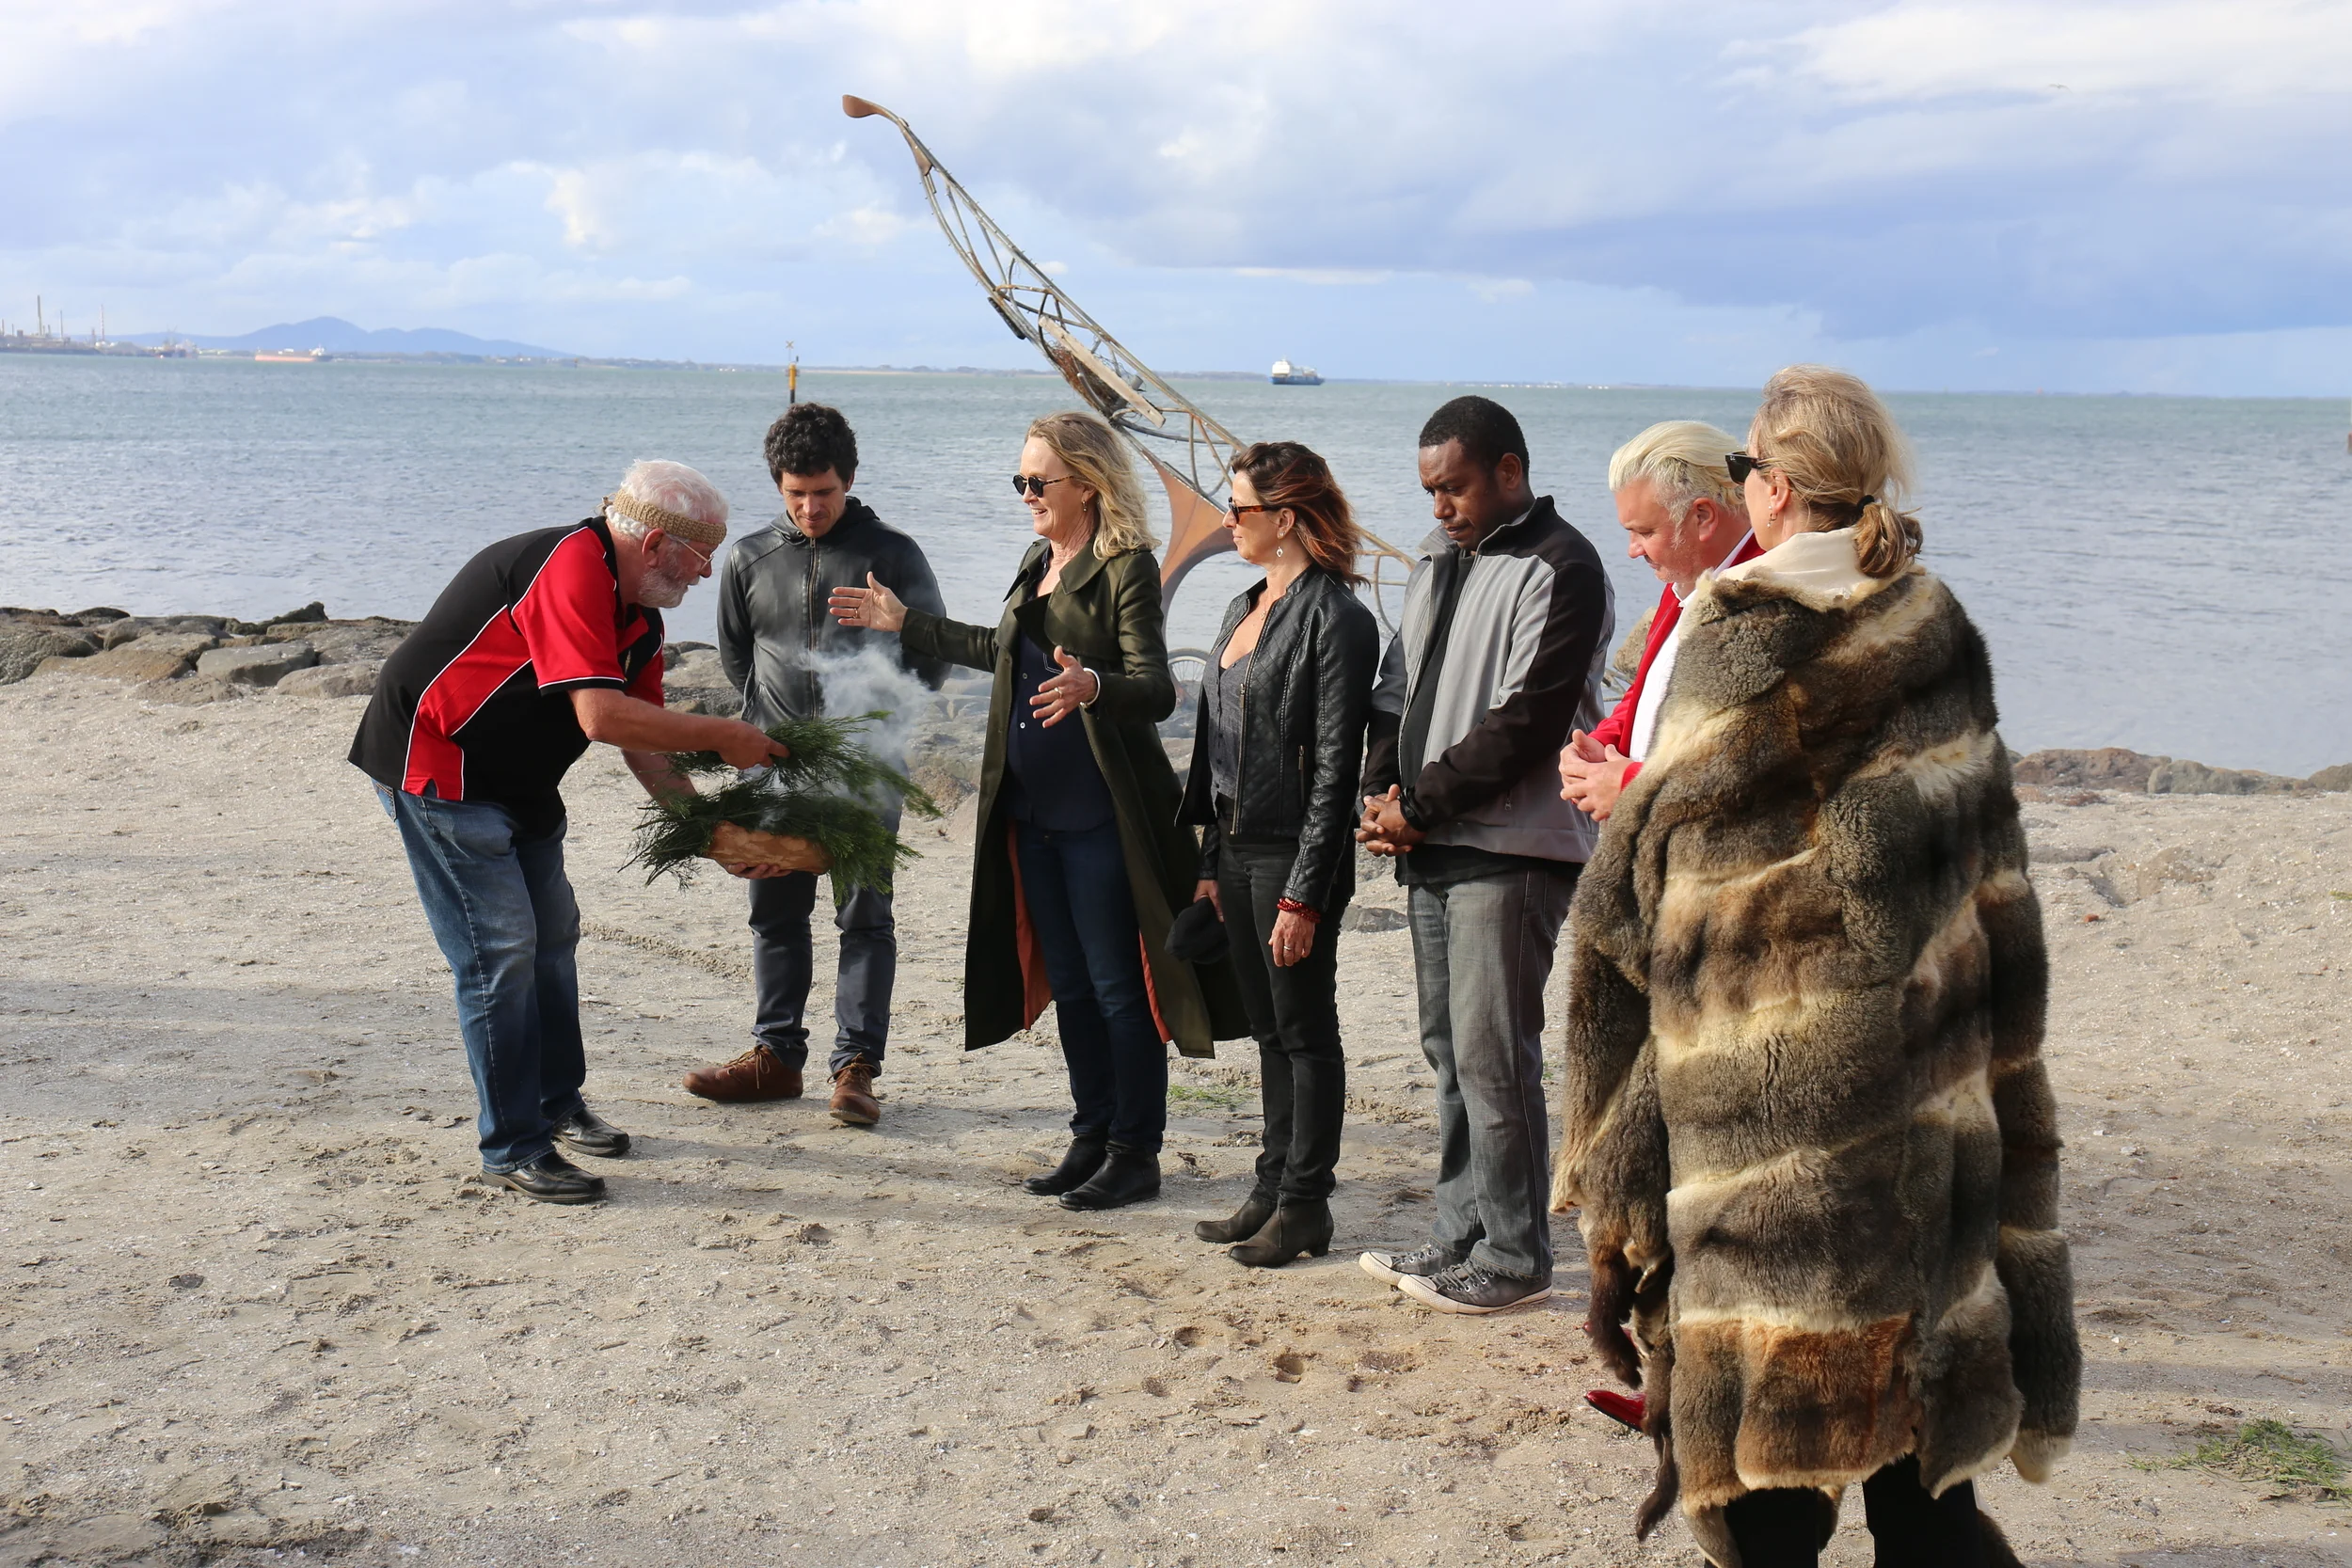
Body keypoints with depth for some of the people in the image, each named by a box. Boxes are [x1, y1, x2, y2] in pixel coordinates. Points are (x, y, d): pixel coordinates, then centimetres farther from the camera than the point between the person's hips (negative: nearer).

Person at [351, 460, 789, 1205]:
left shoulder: (637, 617, 6)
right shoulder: (571, 565, -25)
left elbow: (644, 744, 9)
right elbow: (602, 717, -33)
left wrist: (708, 828, 1)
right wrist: (724, 737, -24)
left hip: (517, 783, 10)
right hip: (436, 770, -10)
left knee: (552, 938, 16)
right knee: (501, 952, -9)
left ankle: (558, 1106, 31)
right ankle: (513, 1149, -1)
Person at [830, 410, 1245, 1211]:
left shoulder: (1127, 567, -12)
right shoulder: (1038, 561, 13)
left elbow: (1157, 688, -21)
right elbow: (1004, 651, 28)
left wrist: (1092, 686, -41)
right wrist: (904, 623, 31)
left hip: (1100, 815, -8)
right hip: (1034, 812, 8)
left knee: (1117, 986, 0)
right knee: (1068, 985, 14)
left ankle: (1136, 1153, 10)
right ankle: (1093, 1138, 25)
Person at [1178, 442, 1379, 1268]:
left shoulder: (1336, 618, -13)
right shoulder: (1244, 607, 14)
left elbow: (1334, 767, -16)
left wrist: (1303, 894, -18)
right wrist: (1211, 862, 14)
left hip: (1293, 856, -8)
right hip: (1237, 849, 8)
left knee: (1305, 1030, 2)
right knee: (1269, 1029, 15)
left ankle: (1305, 1204, 11)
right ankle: (1273, 1187, 24)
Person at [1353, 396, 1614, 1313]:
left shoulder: (1557, 568, -10)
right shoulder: (1439, 561, 18)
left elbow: (1527, 721, -17)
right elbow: (1399, 687, 19)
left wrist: (1419, 803, -14)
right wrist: (1383, 788, 1)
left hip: (1508, 851, -9)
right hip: (1431, 849, 9)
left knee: (1491, 1055, -6)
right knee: (1448, 1049, 13)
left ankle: (1515, 1259, 5)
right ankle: (1461, 1237, 23)